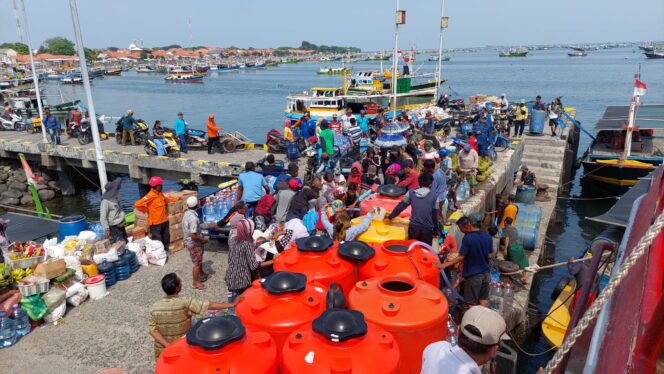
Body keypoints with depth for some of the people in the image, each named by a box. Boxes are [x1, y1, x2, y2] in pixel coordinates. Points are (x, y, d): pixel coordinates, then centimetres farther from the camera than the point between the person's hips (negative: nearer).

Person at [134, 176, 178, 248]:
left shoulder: (160, 194, 7)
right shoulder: (150, 196, -18)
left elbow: (166, 200, 29)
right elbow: (137, 205, -20)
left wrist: (176, 199, 22)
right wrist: (147, 210, -10)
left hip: (164, 221, 8)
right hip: (156, 223, -8)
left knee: (166, 240, 20)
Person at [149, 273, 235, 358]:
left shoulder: (155, 307, -13)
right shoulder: (185, 302, -24)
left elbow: (153, 330, -13)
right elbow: (209, 305, -22)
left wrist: (168, 346, -15)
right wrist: (232, 304, -17)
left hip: (162, 351, 3)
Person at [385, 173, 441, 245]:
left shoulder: (411, 193, 1)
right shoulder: (434, 196, -2)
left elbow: (400, 206, 7)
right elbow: (435, 215, 4)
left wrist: (390, 217, 20)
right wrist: (436, 232, 14)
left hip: (413, 227, 2)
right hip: (427, 229, -1)